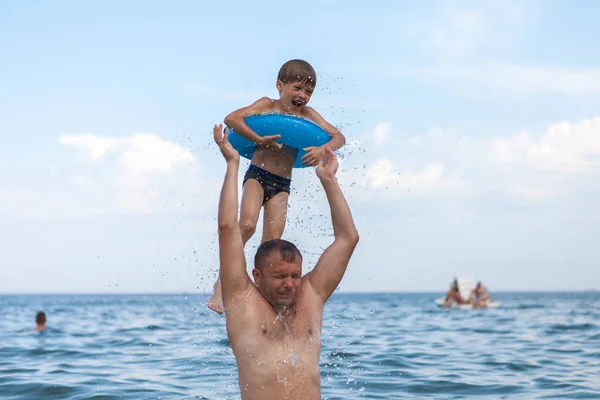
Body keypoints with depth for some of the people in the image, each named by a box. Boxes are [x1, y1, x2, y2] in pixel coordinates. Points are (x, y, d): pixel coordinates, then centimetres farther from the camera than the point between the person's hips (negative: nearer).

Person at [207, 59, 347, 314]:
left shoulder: (307, 114, 7)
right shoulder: (268, 105, -3)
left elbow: (339, 137, 4)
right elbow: (231, 119, -15)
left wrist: (323, 149, -17)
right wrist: (259, 140, -24)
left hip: (282, 185, 4)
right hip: (257, 175, -4)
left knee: (273, 241, -3)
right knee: (247, 225, -23)